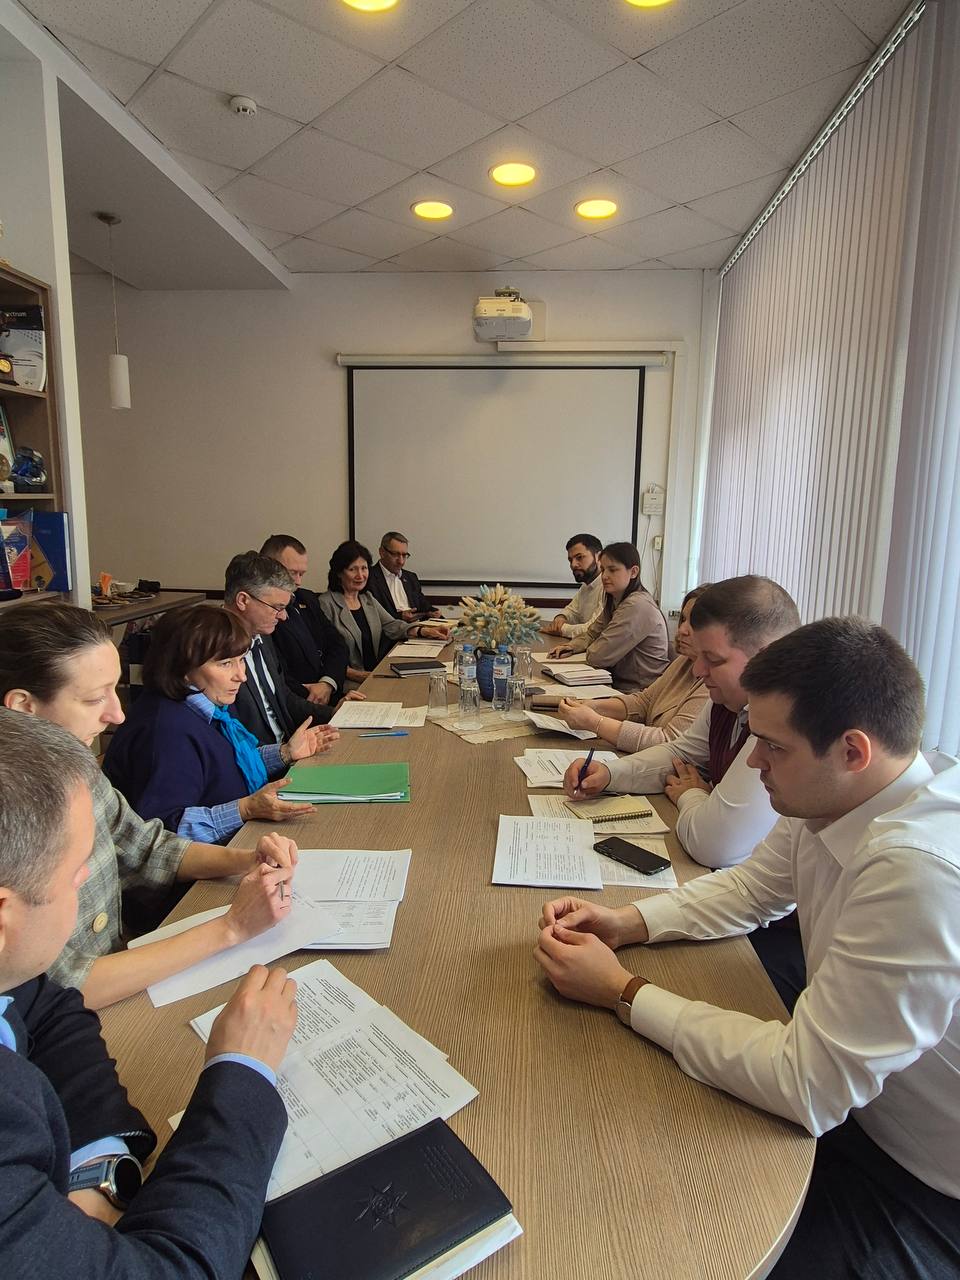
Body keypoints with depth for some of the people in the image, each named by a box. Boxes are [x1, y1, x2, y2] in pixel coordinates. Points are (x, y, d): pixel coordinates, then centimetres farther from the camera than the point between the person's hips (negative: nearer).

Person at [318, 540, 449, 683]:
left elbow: (391, 625, 10)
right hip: (350, 683, -7)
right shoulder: (326, 604, -6)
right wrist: (357, 675, -24)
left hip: (376, 673, 8)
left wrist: (425, 631, -8)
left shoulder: (368, 598, 18)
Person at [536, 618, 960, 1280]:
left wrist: (624, 991, -22)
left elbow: (806, 1087, -31)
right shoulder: (833, 801, -10)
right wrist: (627, 921, -7)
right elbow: (747, 887, 8)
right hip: (853, 1104, 7)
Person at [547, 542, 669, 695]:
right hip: (620, 683, 8)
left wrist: (589, 651, 1)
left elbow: (598, 656, -21)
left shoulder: (637, 606, -21)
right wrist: (572, 646, -3)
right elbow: (592, 633, 17)